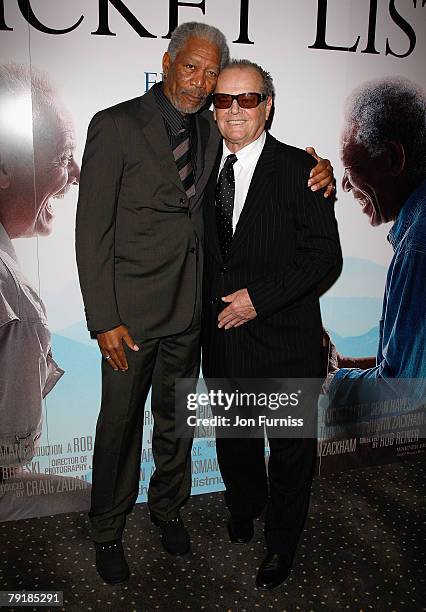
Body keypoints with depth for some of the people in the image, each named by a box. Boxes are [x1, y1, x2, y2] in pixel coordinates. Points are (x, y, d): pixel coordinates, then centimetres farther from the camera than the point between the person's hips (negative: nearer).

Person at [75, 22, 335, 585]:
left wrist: (317, 175, -5)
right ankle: (108, 531, 33)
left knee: (176, 417, 19)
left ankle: (167, 506, 44)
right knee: (120, 423, 9)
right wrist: (104, 320, -15)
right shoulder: (116, 126, -9)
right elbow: (92, 230, -11)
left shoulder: (211, 133, 6)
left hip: (190, 306, 5)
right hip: (131, 309, -4)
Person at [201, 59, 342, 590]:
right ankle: (244, 506, 51)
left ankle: (281, 545, 36)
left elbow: (324, 254, -13)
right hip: (221, 333, 5)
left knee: (290, 449, 13)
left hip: (284, 339, -4)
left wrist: (259, 297, -19)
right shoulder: (206, 166, 5)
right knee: (233, 438, 22)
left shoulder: (299, 168, -9)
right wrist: (215, 305, 2)